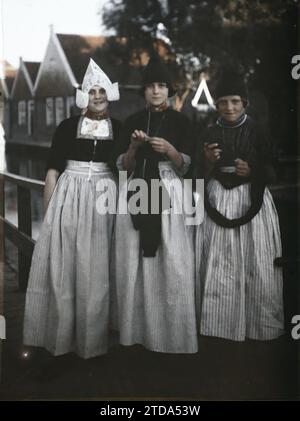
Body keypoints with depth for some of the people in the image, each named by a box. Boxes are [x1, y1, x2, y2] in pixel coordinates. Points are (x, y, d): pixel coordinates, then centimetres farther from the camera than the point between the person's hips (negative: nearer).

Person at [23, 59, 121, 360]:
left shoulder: (119, 129, 8)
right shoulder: (67, 126, 5)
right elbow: (53, 169, 4)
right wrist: (49, 210, 0)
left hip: (104, 200, 1)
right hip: (67, 198, 0)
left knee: (95, 269, 5)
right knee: (61, 266, 3)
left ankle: (91, 336, 20)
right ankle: (60, 333, 18)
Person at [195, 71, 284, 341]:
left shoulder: (257, 132, 2)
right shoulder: (211, 134, 7)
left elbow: (272, 173, 3)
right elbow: (202, 176, 8)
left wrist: (252, 172, -15)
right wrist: (209, 161, -12)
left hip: (252, 202, -1)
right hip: (219, 202, 2)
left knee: (256, 266, -2)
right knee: (219, 265, 1)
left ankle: (261, 322, 12)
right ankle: (220, 322, 14)